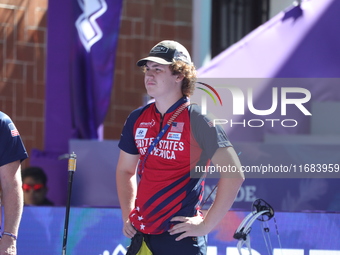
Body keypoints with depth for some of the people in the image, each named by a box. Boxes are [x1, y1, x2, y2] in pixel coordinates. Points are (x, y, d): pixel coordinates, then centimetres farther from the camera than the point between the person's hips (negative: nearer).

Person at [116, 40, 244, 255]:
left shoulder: (197, 120, -9)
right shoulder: (137, 119, 8)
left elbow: (234, 174, -14)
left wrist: (206, 225, -15)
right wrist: (128, 216, 10)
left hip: (179, 237, -6)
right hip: (141, 235, 6)